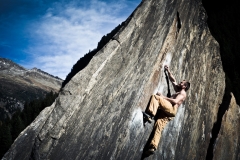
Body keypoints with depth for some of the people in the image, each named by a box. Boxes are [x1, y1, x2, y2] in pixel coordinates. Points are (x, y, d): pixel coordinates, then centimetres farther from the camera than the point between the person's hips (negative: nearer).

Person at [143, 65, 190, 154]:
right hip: (167, 111, 8)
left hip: (171, 109, -8)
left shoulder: (182, 93, 6)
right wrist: (168, 71, 42)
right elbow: (173, 80, 43)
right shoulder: (178, 91, 33)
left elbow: (175, 101, -13)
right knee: (159, 126, -11)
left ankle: (150, 114, -36)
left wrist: (163, 97, -10)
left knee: (155, 97, -17)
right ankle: (153, 146, -26)